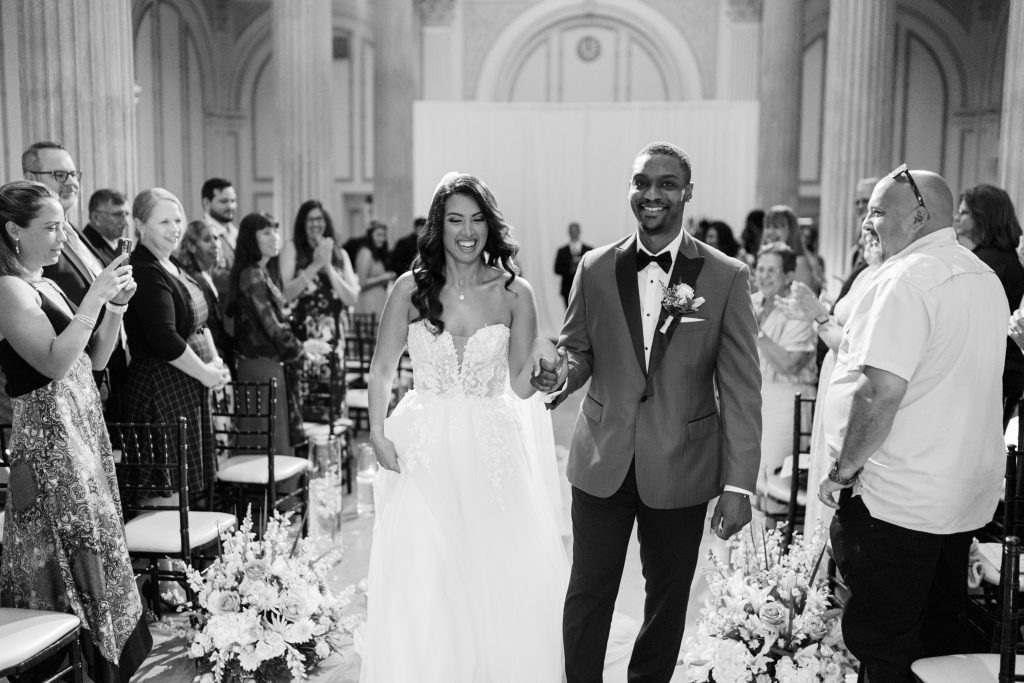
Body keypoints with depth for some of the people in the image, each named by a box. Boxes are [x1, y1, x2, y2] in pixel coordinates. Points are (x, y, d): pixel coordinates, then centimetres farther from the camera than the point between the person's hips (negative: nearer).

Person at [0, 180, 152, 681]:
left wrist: (115, 306, 2)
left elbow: (95, 358, 15)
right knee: (69, 559, -2)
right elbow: (54, 362, -23)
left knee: (92, 546, 13)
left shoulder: (46, 286, 13)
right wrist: (94, 298, -21)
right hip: (48, 436, -9)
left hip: (82, 429, 9)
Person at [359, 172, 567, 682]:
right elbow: (381, 372, 5)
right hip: (423, 449, 0)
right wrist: (378, 435, -6)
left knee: (502, 581, 2)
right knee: (421, 586, 1)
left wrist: (539, 357, -20)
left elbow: (521, 385, 0)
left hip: (491, 449, 1)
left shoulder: (514, 293, 0)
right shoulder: (412, 289, 0)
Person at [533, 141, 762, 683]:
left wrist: (738, 485, -12)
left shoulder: (726, 277, -6)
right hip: (602, 461, 1)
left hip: (681, 470, -1)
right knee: (588, 593, 9)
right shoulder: (595, 268, 0)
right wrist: (563, 373, -16)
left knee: (669, 596, 16)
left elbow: (740, 389, -8)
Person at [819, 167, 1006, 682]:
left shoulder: (907, 278, -17)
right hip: (966, 494, 10)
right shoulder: (985, 278, 12)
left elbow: (881, 390, -24)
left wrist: (843, 470, -14)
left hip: (898, 500, -9)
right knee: (941, 630, 20)